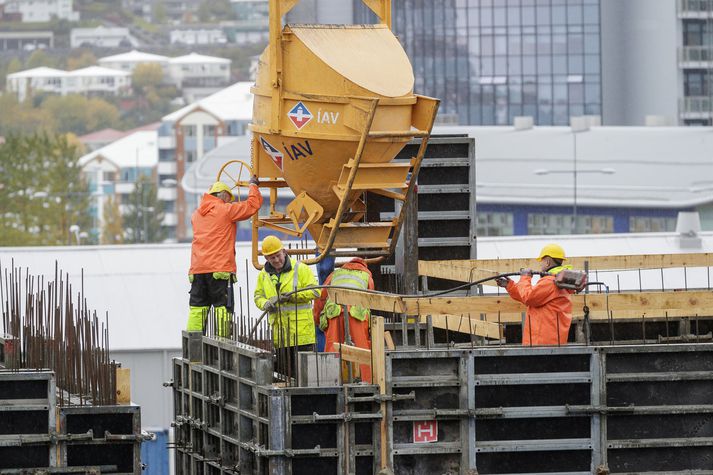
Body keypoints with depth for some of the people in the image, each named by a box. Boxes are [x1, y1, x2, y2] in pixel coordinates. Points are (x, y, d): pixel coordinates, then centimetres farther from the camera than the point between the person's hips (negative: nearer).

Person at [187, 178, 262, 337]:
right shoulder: (226, 210, -2)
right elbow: (253, 204, 2)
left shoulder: (197, 214, 16)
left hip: (197, 270, 6)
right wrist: (253, 185, 19)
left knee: (197, 307, 6)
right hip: (220, 269, -6)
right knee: (222, 306, -5)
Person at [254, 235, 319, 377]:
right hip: (278, 330, 5)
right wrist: (265, 304, -6)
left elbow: (314, 291, -7)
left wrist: (293, 296, -18)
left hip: (300, 327, -5)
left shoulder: (300, 269, -3)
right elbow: (258, 296, 18)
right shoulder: (264, 275, 13)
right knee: (284, 369, 8)